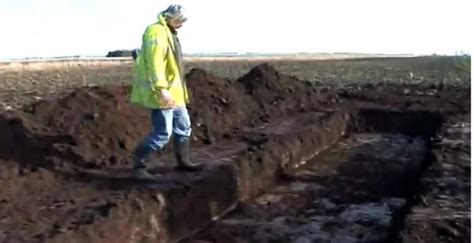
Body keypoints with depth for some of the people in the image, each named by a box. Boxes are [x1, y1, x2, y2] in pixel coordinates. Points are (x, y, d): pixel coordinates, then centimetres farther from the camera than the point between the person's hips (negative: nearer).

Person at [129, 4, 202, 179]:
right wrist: (161, 89, -30)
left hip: (173, 90, 10)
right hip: (163, 92, -10)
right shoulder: (157, 32, -15)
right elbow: (154, 63, -25)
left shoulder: (169, 33, 17)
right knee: (163, 132, -9)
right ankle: (138, 161, 4)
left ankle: (183, 161, 27)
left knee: (183, 126, 16)